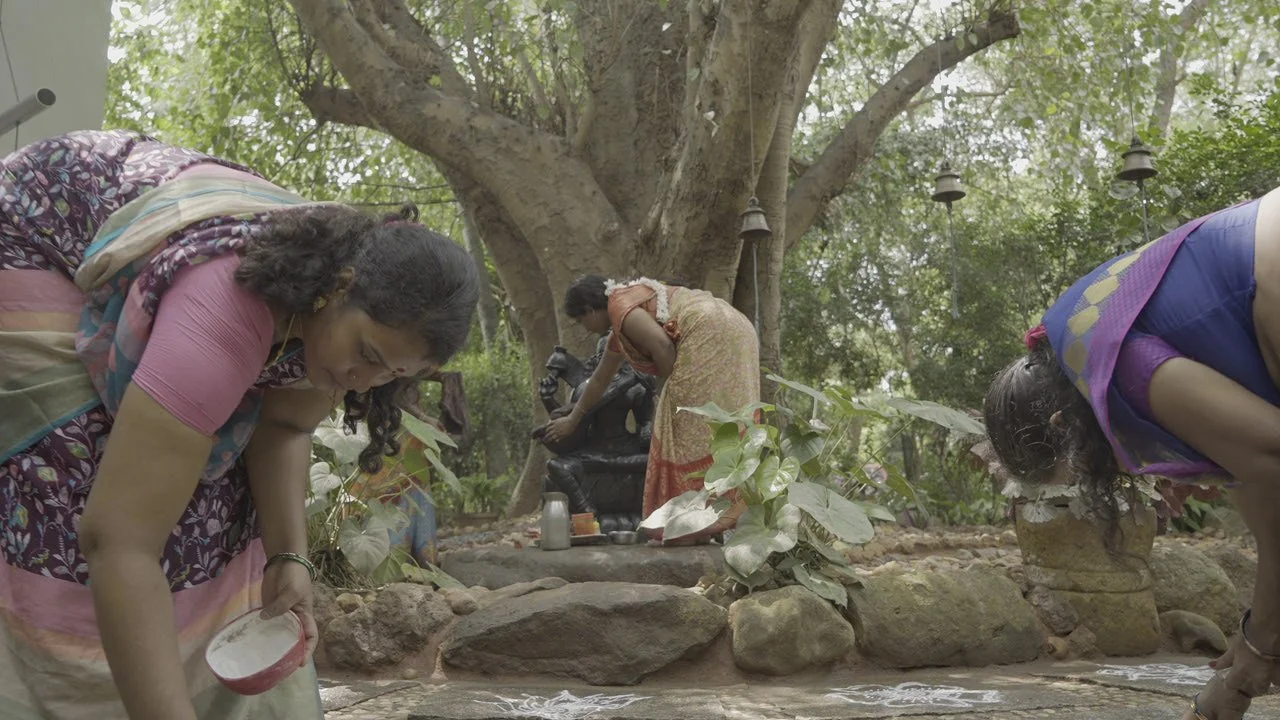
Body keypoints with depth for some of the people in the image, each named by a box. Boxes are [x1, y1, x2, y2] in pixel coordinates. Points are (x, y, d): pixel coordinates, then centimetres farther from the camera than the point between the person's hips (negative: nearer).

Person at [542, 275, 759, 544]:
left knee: (692, 430, -11)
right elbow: (600, 378, 39)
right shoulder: (618, 331, 27)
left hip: (710, 334, -10)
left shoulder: (620, 305, -3)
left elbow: (661, 344, -17)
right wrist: (572, 420, 49)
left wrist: (673, 387, -3)